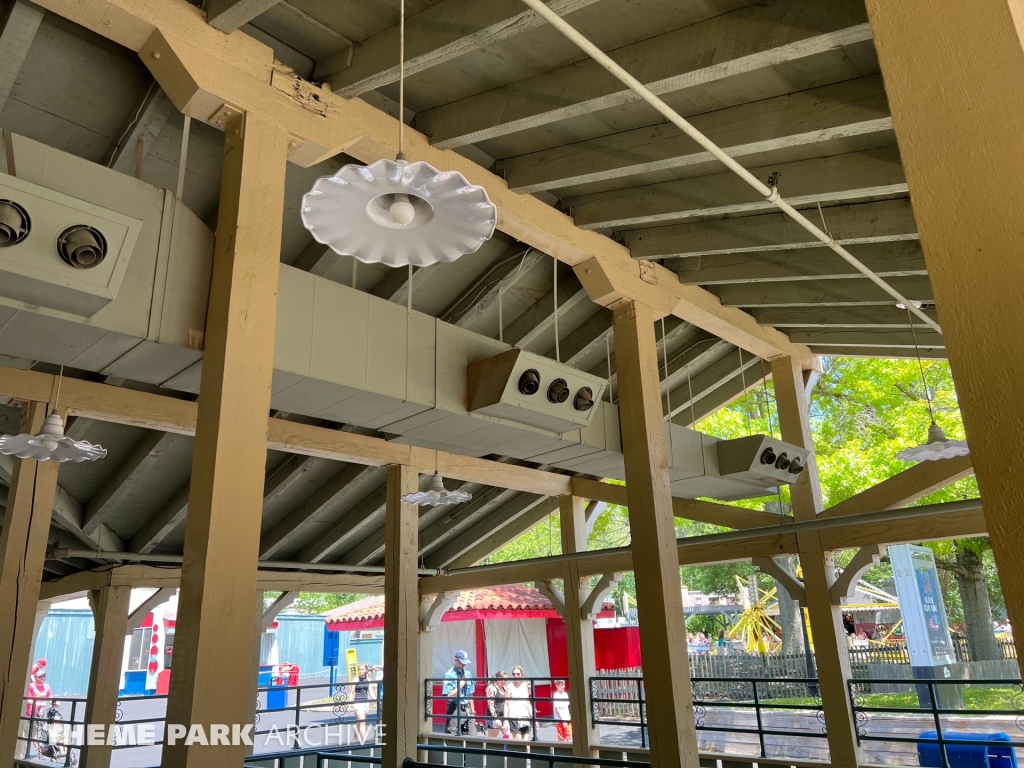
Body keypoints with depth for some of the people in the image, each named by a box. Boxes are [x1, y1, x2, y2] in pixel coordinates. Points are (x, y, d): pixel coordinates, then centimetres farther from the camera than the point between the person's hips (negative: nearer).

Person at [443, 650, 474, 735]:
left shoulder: (468, 674, 9)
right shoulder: (449, 675, -10)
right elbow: (449, 697, -17)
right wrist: (461, 685, -15)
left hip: (466, 709, 6)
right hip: (455, 710, -6)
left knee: (469, 735, 6)